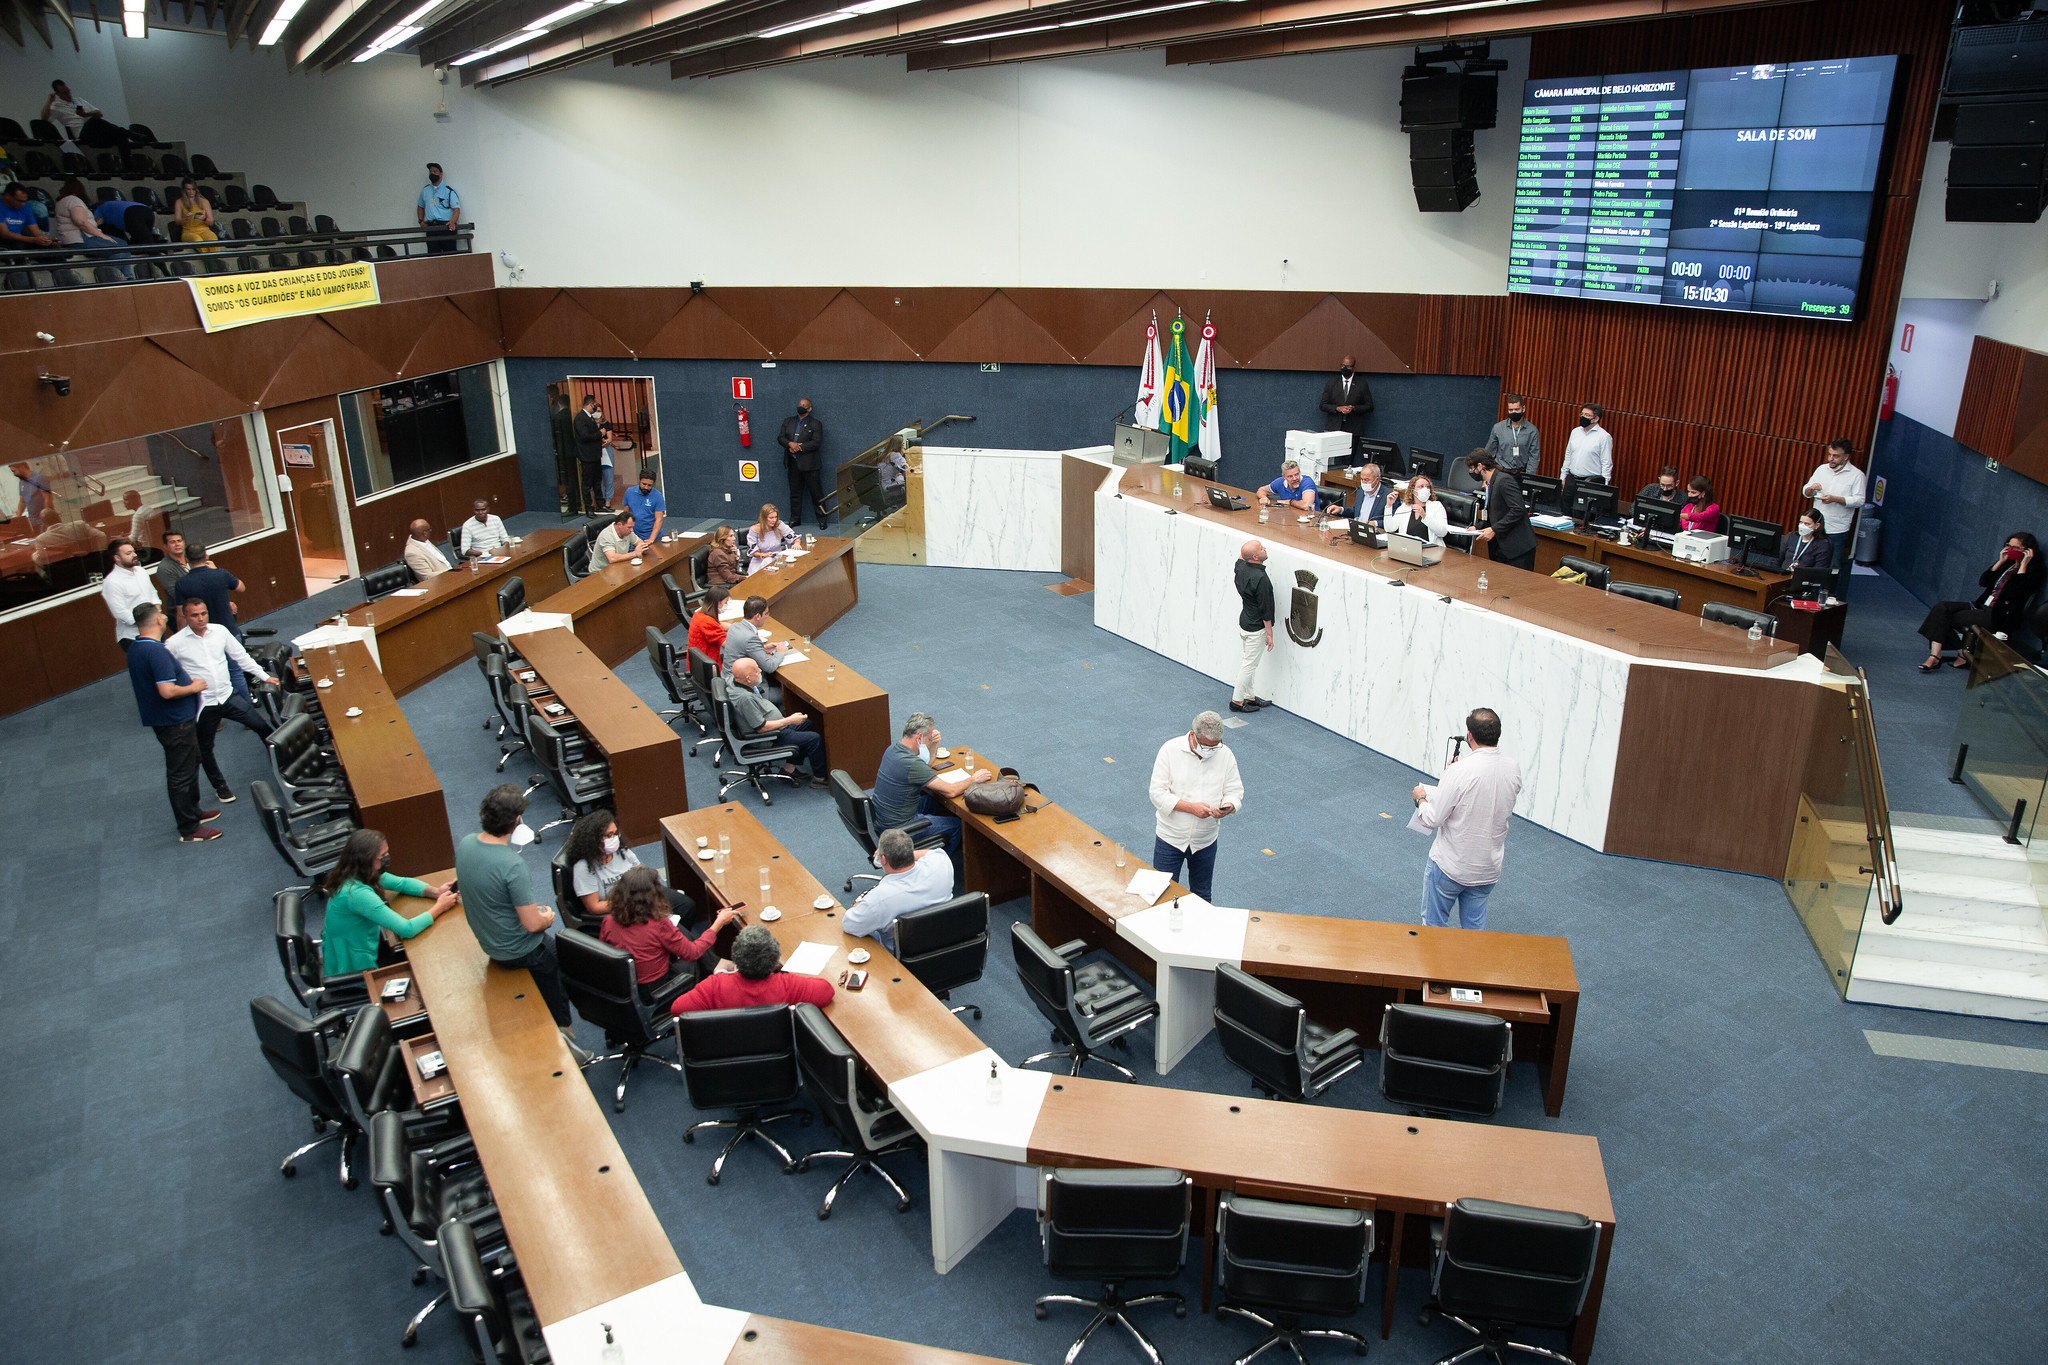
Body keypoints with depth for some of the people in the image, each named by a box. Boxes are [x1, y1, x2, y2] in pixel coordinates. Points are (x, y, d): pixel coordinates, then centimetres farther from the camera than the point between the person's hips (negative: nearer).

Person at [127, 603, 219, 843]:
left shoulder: (135, 649, 7)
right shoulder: (155, 651, -25)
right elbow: (167, 691, -31)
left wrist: (188, 681, 16)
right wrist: (193, 688, -15)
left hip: (168, 721, 10)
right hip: (175, 723, -10)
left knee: (190, 766, 24)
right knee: (181, 775, -1)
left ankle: (193, 812, 37)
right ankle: (189, 830, 7)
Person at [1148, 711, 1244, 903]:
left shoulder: (1225, 755, -6)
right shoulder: (1170, 750, -14)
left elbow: (1235, 792, -1)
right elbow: (1157, 793, -17)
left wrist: (1227, 807, -25)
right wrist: (1190, 807, -28)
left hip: (1205, 841, 3)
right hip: (1170, 837, -2)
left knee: (1202, 895, 19)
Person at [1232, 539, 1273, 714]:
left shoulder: (1240, 567, -5)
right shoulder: (1261, 578, -27)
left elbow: (1240, 557, 24)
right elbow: (1266, 609, -21)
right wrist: (1269, 634, -14)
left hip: (1244, 623, 9)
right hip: (1256, 628, -9)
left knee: (1248, 662, 18)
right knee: (1249, 664, 3)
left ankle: (1250, 696, 30)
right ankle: (1237, 701, 11)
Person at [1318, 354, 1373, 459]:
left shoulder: (1362, 383, 6)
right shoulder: (1332, 382, 10)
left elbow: (1369, 406, 7)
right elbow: (1323, 405, 7)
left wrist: (1353, 408, -11)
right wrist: (1338, 408, -11)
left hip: (1353, 430, -1)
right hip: (1334, 427, 1)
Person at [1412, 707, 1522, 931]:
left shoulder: (1460, 772, -25)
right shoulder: (1514, 769, -7)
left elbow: (1432, 819, -19)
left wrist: (1420, 799, 1)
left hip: (1450, 866, -6)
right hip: (1489, 869, 6)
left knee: (1434, 925, 12)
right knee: (1475, 926, 21)